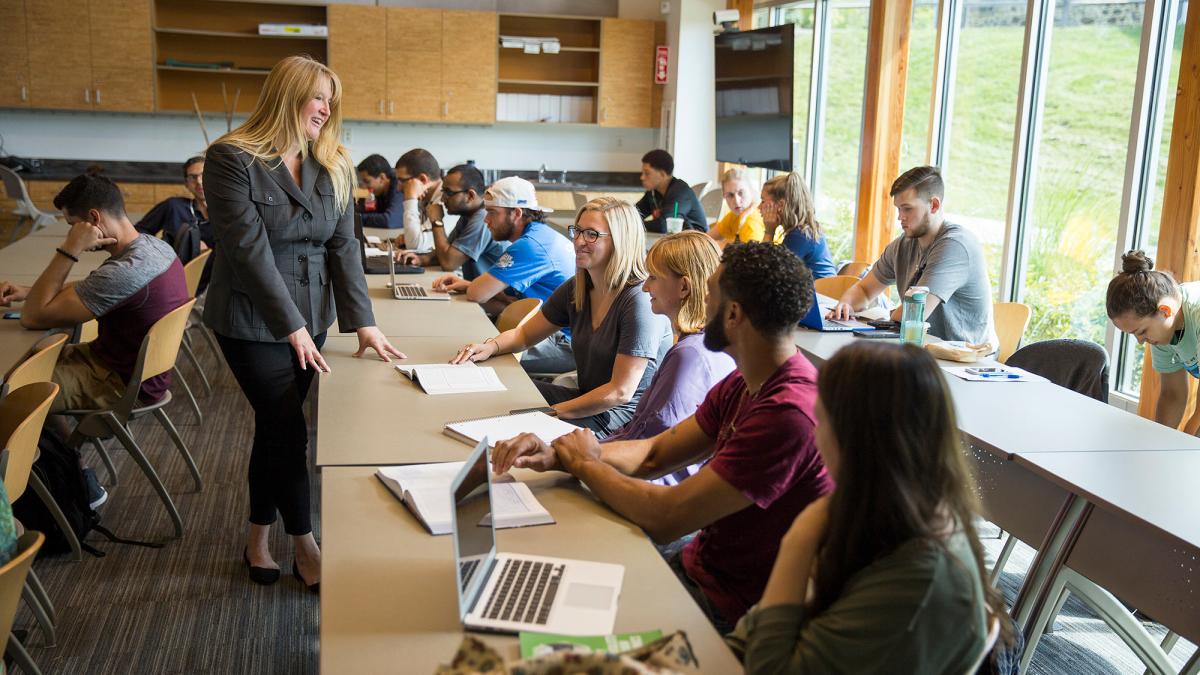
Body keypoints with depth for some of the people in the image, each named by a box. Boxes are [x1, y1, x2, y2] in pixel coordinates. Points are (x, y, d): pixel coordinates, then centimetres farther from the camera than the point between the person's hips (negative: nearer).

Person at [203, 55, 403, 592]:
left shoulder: (333, 167, 4)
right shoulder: (232, 159, -14)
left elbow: (343, 245, 0)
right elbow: (250, 248, -20)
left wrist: (362, 322, -9)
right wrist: (293, 327, -22)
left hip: (310, 318, 5)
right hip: (251, 321, -5)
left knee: (276, 426, 13)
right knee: (288, 429, -3)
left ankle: (258, 540, 28)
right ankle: (305, 549, 14)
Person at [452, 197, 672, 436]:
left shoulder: (641, 302, -21)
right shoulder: (576, 289, 3)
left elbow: (621, 392, -22)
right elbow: (524, 334, 14)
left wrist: (552, 412, -20)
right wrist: (490, 346, -8)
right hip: (589, 401, 8)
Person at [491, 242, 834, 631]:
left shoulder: (789, 413, -30)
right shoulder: (743, 385, 3)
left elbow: (664, 519, -28)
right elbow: (654, 454, 7)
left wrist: (585, 464, -10)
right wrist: (555, 457, -9)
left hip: (730, 608, -8)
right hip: (699, 566, 8)